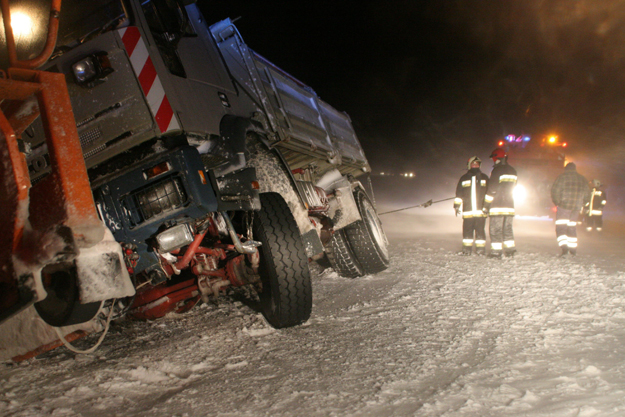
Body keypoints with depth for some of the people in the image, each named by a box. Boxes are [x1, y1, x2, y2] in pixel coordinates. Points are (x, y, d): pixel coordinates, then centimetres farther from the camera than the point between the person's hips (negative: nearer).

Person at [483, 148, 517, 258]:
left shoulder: (497, 170, -10)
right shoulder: (513, 171, 13)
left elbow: (492, 188, -11)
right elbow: (511, 188, 19)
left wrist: (486, 205, -6)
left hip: (497, 205, -7)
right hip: (509, 205, 7)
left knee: (495, 228, -3)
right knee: (507, 228, 14)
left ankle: (496, 251, -4)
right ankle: (510, 250, 11)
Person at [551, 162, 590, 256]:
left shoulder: (562, 177, -2)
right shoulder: (582, 179, 12)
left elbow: (555, 191, -10)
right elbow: (587, 195, 14)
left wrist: (556, 202, 2)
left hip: (564, 206, -5)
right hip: (576, 208, 5)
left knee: (560, 227, -4)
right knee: (572, 227, 16)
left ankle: (564, 247, -20)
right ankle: (573, 249, 18)